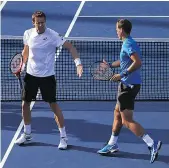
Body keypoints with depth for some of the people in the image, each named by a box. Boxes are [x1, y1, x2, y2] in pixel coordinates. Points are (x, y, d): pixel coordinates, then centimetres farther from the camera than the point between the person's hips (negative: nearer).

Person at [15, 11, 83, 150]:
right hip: (31, 75, 5)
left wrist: (78, 62, -30)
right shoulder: (28, 34, -1)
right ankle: (27, 134, 30)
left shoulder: (52, 35, -16)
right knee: (25, 104, 10)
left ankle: (63, 137, 7)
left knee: (54, 105, -2)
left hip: (47, 76, -4)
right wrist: (22, 65, 10)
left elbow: (70, 47, -18)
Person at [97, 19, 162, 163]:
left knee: (127, 120, -9)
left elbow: (138, 62, -28)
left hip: (129, 85, -10)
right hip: (128, 85, 10)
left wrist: (123, 75, -26)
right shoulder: (129, 43, 14)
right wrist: (110, 65, 33)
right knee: (117, 113, 21)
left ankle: (152, 143, -15)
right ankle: (112, 144, 33)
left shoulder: (128, 44, -17)